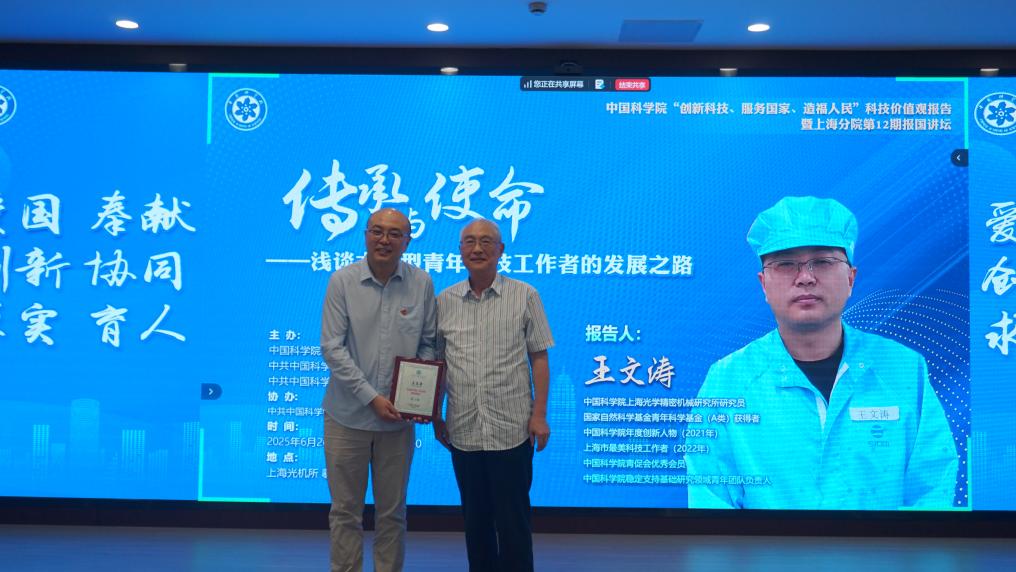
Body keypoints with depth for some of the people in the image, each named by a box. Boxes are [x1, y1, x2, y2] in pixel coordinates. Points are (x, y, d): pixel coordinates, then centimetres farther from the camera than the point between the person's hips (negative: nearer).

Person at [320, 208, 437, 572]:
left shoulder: (422, 283, -2)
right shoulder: (342, 281, -7)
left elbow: (428, 344, 6)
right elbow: (332, 347, -10)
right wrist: (371, 398, -15)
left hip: (398, 418, 2)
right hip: (348, 416, -1)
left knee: (392, 511, 13)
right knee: (346, 510, 10)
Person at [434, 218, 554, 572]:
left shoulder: (525, 296, -1)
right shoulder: (444, 302, 6)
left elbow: (539, 358, 0)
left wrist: (539, 414, -6)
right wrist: (435, 417, 11)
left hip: (512, 429, -3)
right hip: (463, 431, 3)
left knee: (512, 518, 5)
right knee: (475, 517, 14)